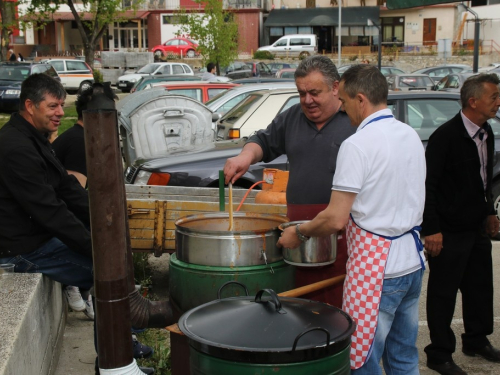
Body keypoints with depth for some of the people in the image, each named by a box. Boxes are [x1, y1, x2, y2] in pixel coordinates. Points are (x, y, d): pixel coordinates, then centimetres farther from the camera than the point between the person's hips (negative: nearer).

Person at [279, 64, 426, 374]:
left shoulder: (357, 145, -17)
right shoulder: (412, 136, 9)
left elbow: (336, 219, -19)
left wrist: (298, 233, -3)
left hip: (376, 268, -8)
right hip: (413, 261, 8)